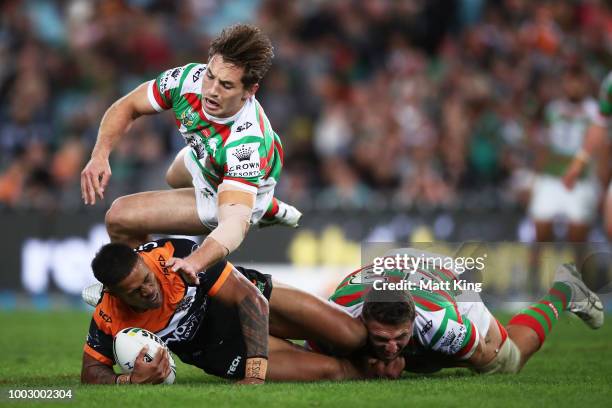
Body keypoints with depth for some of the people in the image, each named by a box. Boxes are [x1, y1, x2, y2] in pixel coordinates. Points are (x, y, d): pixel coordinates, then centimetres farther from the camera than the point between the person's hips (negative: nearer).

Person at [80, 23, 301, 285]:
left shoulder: (247, 143, -48)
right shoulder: (190, 78, -32)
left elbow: (235, 223, -56)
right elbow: (128, 107, -16)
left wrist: (193, 263, -75)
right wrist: (100, 154, -35)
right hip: (201, 159, 7)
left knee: (119, 218, -13)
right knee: (174, 177, 41)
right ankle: (271, 210, 60)